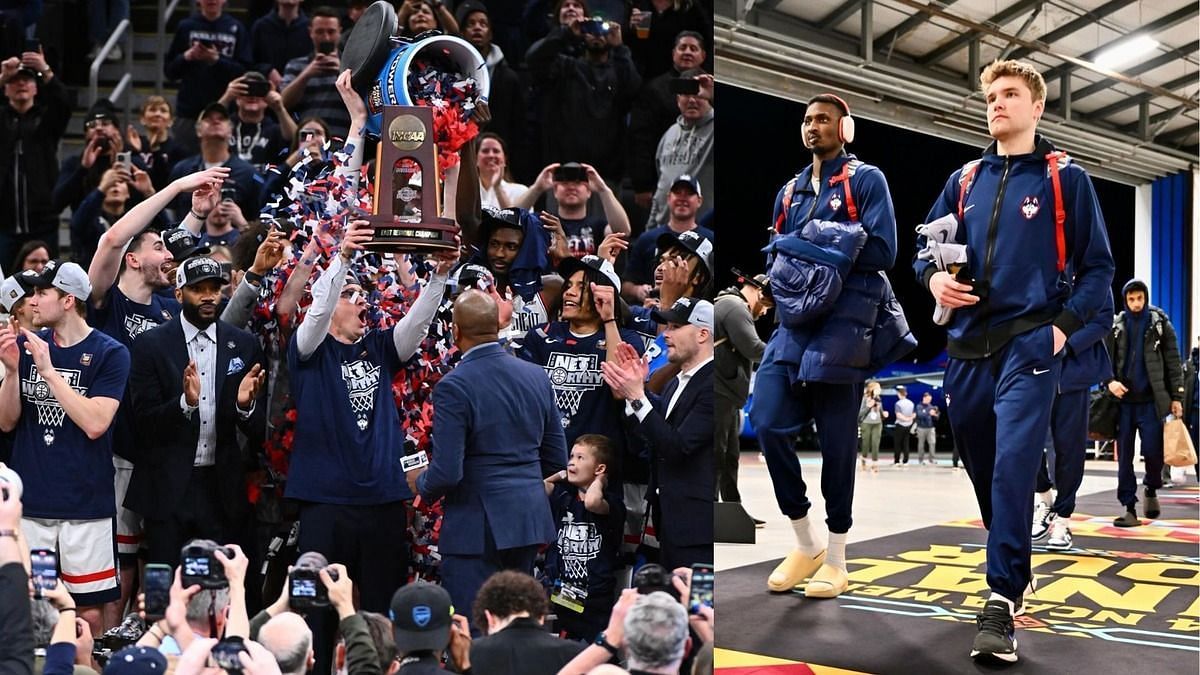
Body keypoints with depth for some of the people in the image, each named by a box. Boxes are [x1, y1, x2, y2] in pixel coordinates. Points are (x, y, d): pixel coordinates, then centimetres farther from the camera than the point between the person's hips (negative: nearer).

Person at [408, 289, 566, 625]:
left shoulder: (454, 387, -15)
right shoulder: (536, 376, 5)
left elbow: (446, 474, -19)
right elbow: (557, 458, 11)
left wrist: (421, 483, 3)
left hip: (477, 526, -7)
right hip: (530, 520, 7)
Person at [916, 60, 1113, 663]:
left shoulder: (1065, 179, 3)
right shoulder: (965, 181, 14)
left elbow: (1097, 267, 4)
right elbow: (926, 245, 18)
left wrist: (1064, 325, -9)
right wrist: (934, 277, -5)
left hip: (1029, 345, -5)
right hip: (967, 348, 5)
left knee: (1013, 466, -16)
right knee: (982, 467, 12)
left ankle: (1001, 601, -13)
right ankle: (1010, 562, 33)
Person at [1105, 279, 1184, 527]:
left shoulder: (1160, 324, 5)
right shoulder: (1115, 326, 8)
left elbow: (1173, 362, 4)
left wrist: (1176, 397, -2)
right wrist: (1109, 381, -12)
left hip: (1151, 401, -1)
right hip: (1123, 400, 2)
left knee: (1153, 450, -6)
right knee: (1124, 457, 1)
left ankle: (1151, 490, 25)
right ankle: (1129, 508, 8)